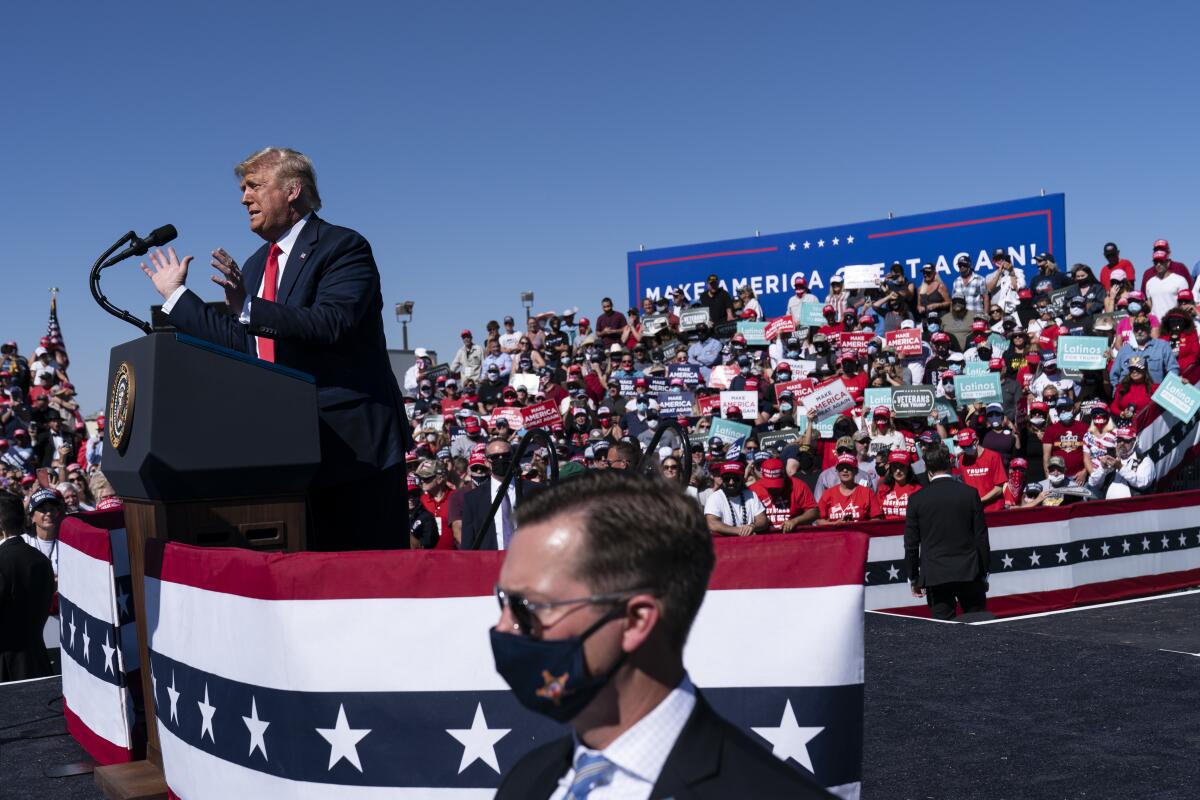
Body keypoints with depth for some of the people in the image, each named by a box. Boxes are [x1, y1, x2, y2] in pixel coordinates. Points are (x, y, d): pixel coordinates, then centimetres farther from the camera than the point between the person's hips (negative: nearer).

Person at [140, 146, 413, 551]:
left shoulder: (343, 246, -7)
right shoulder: (256, 264, 18)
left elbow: (329, 324, -22)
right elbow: (244, 345, 16)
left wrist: (247, 309, -27)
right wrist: (176, 296, 19)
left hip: (354, 441, -7)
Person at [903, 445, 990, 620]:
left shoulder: (916, 499, -2)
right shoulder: (970, 493, -1)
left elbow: (911, 544, 1)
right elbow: (981, 538, 1)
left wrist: (914, 579, 11)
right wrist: (984, 573, 10)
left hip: (935, 576, 0)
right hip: (969, 573, 1)